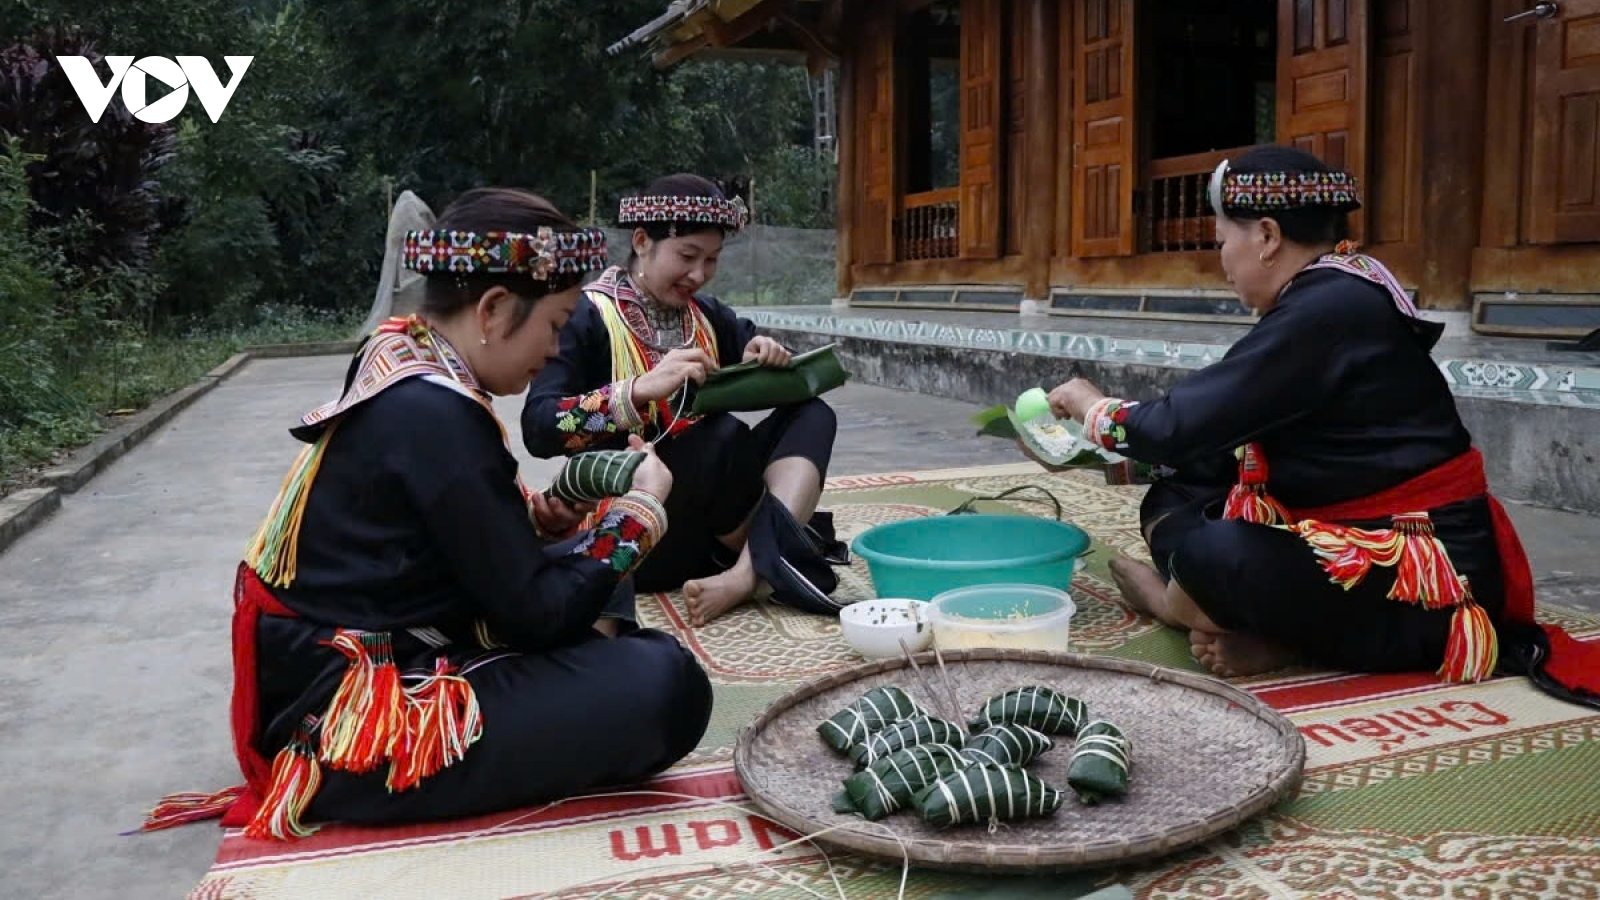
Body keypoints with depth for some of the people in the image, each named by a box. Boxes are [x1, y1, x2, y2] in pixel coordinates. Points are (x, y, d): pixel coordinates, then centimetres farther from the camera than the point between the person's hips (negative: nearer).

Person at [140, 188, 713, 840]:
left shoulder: (402, 369, 3)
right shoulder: (435, 417, -24)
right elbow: (535, 614, -19)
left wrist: (536, 515, 1)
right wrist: (641, 508, -6)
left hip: (360, 665, 10)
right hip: (353, 724, -10)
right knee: (666, 684, -21)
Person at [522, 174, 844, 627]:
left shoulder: (707, 315, 11)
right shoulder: (590, 317, -8)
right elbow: (539, 429, -19)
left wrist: (765, 359, -8)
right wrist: (643, 388, -31)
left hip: (708, 519, 7)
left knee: (811, 416, -11)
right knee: (724, 434, -31)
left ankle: (745, 575, -30)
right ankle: (770, 561, -9)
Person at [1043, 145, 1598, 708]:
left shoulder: (1324, 313, -21)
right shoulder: (1338, 299, 8)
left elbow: (1184, 427, -20)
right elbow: (1217, 433, 14)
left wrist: (1094, 409, -3)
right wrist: (1130, 445, 14)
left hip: (1427, 580, -10)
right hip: (1360, 543, 10)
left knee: (1212, 553, -31)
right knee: (1172, 500, 10)